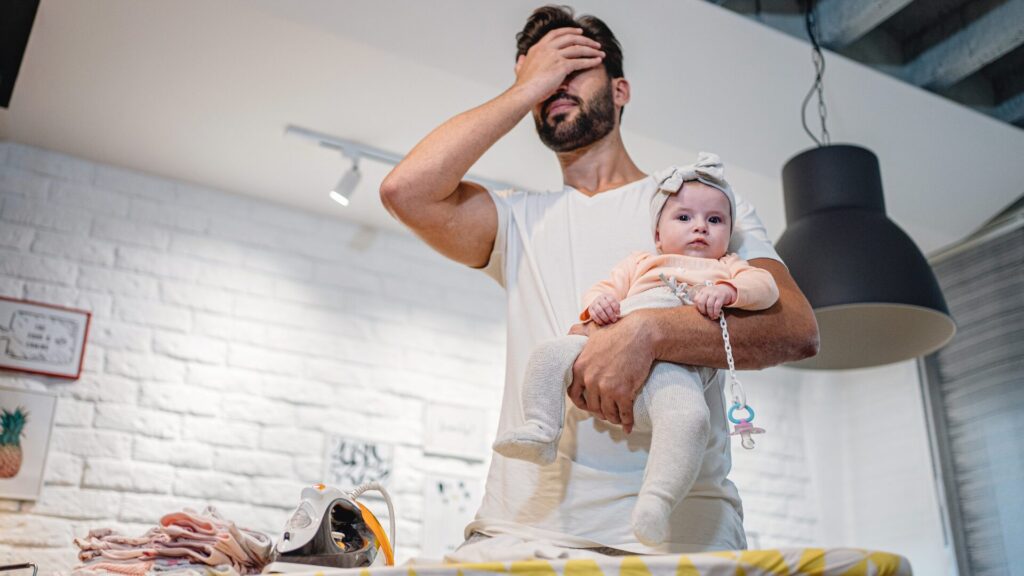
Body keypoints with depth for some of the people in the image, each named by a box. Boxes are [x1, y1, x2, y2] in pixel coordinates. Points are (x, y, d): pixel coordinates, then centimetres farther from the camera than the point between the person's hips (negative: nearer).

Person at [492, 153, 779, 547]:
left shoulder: (727, 269, 31)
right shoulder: (640, 263, 38)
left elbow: (765, 286, 12)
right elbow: (605, 288, 27)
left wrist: (727, 291, -11)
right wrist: (597, 302, 0)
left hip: (674, 368, -4)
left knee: (688, 416, -35)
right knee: (551, 352, -15)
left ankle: (657, 501, -40)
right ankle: (540, 430, -15)